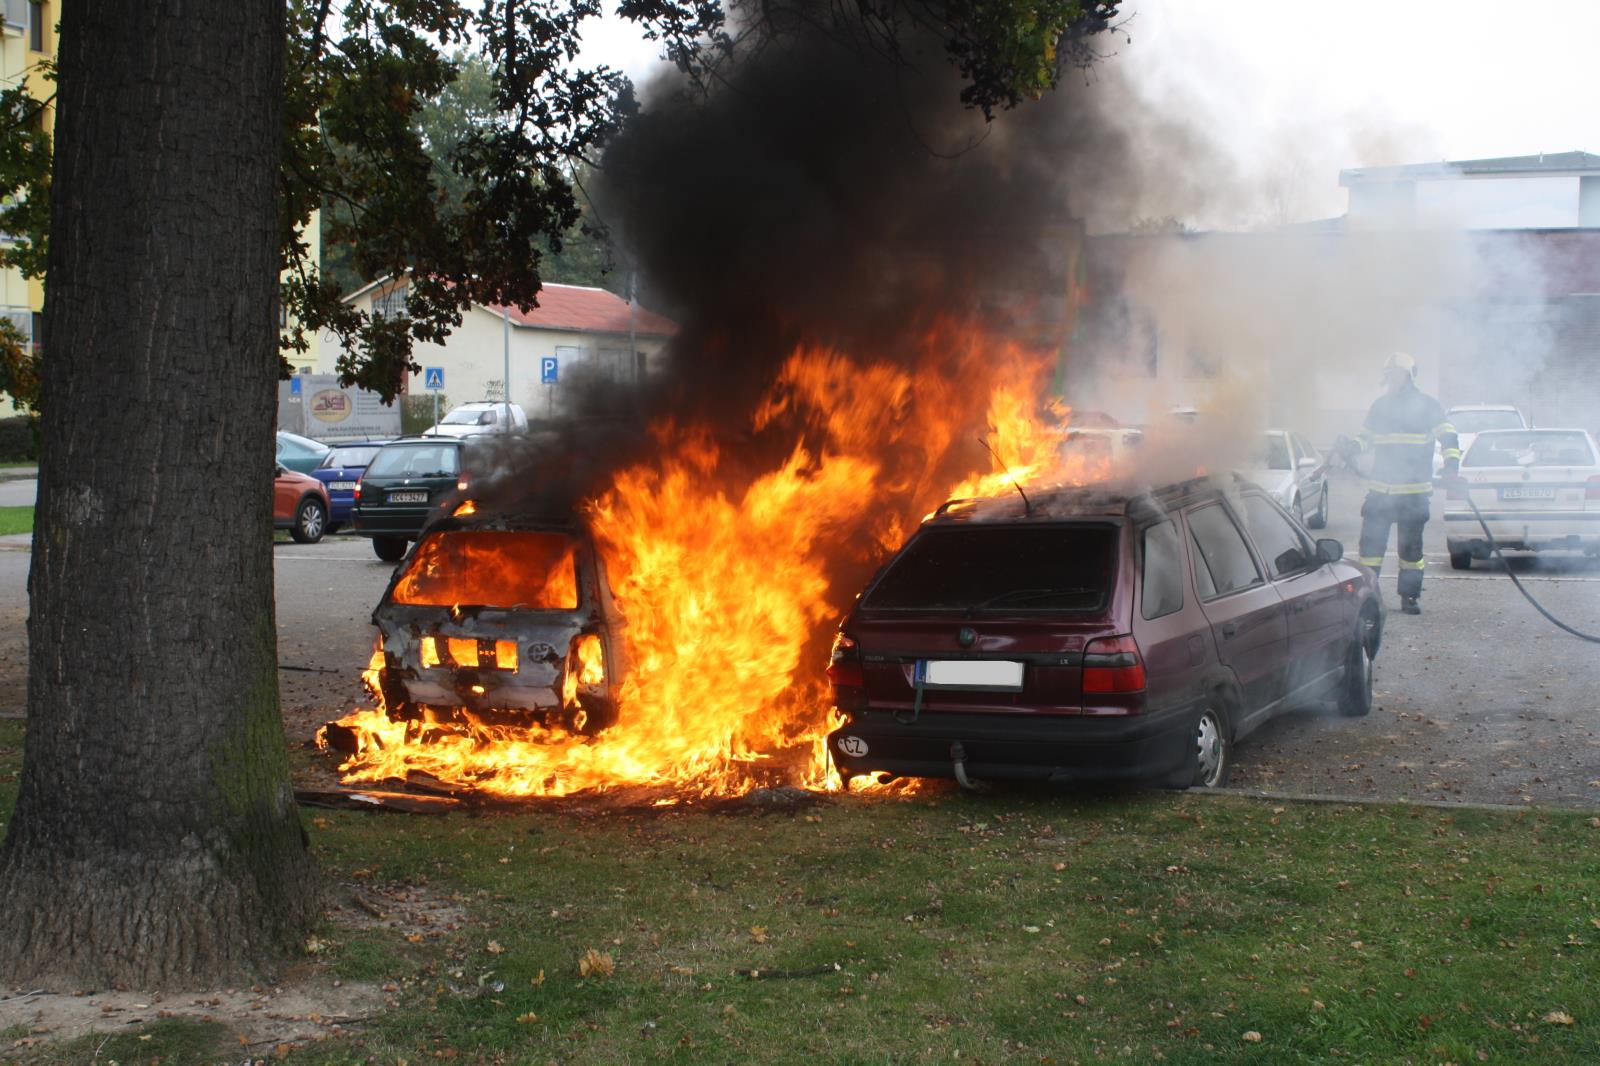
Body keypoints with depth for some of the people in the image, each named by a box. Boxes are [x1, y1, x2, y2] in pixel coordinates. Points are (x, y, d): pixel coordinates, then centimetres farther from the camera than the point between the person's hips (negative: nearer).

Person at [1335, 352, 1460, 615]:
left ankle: (1409, 596, 12)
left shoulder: (1427, 405, 1)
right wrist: (1350, 447, 1)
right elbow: (1367, 438, 22)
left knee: (1411, 545, 4)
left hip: (1414, 491, -3)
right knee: (1371, 541, -3)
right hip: (1380, 489, 3)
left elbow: (1447, 436, -1)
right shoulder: (1379, 405, 12)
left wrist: (1451, 461, -18)